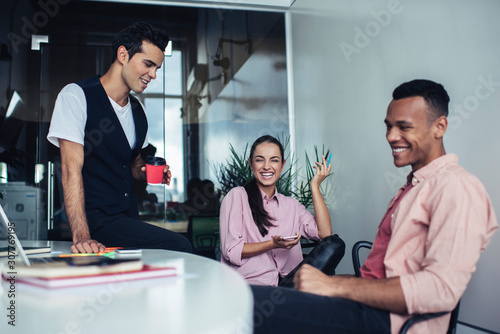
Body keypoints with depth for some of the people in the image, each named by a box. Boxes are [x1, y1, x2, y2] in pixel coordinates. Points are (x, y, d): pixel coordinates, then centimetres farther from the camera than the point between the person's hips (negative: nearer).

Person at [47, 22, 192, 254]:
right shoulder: (76, 96, -8)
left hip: (129, 217, 7)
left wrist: (147, 172, 3)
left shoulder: (137, 110, 14)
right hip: (97, 220, -7)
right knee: (178, 247, -25)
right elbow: (72, 169, -17)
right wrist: (81, 236, -27)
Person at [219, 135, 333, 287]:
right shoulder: (237, 196, 4)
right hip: (246, 287, -5)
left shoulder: (291, 205, 18)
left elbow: (325, 233, 2)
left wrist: (314, 185, 6)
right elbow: (230, 251, -4)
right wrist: (273, 244, -15)